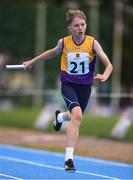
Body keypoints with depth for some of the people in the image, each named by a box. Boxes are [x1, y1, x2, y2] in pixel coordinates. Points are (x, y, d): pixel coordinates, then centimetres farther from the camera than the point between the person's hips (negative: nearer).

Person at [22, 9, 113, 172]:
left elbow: (108, 65, -17)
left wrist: (104, 76, -39)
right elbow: (53, 52, 14)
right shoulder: (64, 42, -9)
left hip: (85, 86, 2)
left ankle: (60, 116, 62)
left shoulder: (92, 43, -14)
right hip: (68, 85, -2)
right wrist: (32, 62, 21)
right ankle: (69, 158, -24)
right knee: (77, 115, -27)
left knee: (75, 118, 21)